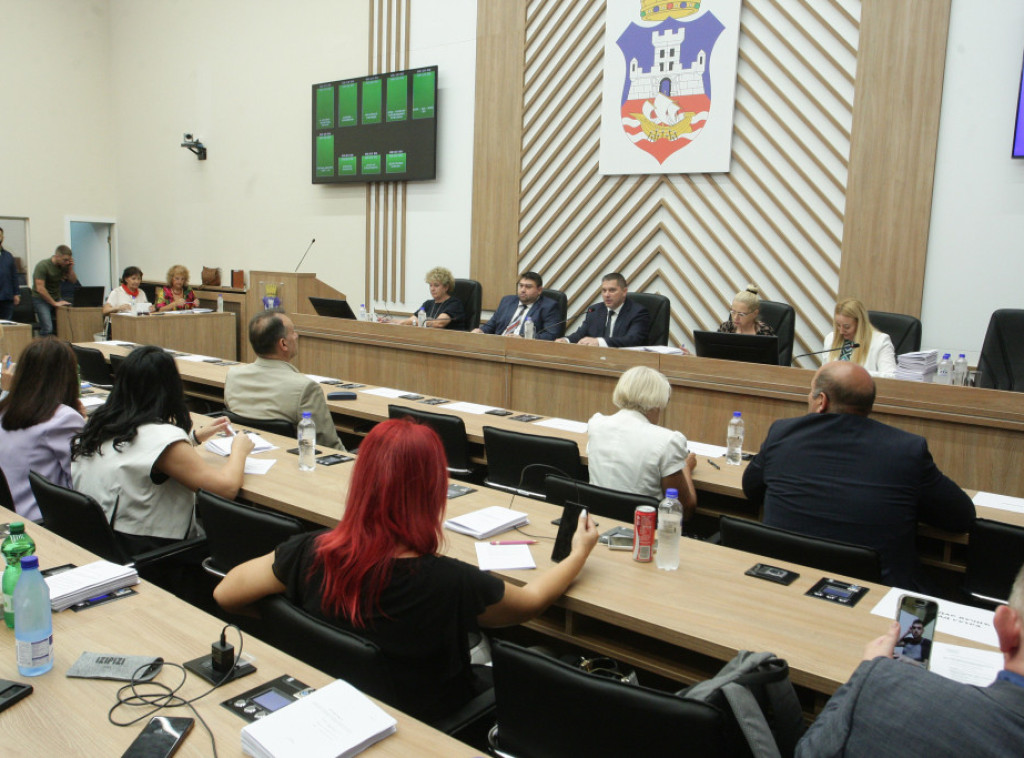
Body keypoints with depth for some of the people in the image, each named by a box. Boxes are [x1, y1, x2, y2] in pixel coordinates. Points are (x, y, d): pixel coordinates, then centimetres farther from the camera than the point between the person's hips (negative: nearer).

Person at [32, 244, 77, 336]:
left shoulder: (64, 265, 3)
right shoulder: (43, 266, -16)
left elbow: (73, 280, 8)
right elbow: (40, 289, -19)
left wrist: (71, 268, -8)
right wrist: (54, 303, -17)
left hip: (57, 298, 6)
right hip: (41, 299, -6)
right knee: (48, 328, -23)